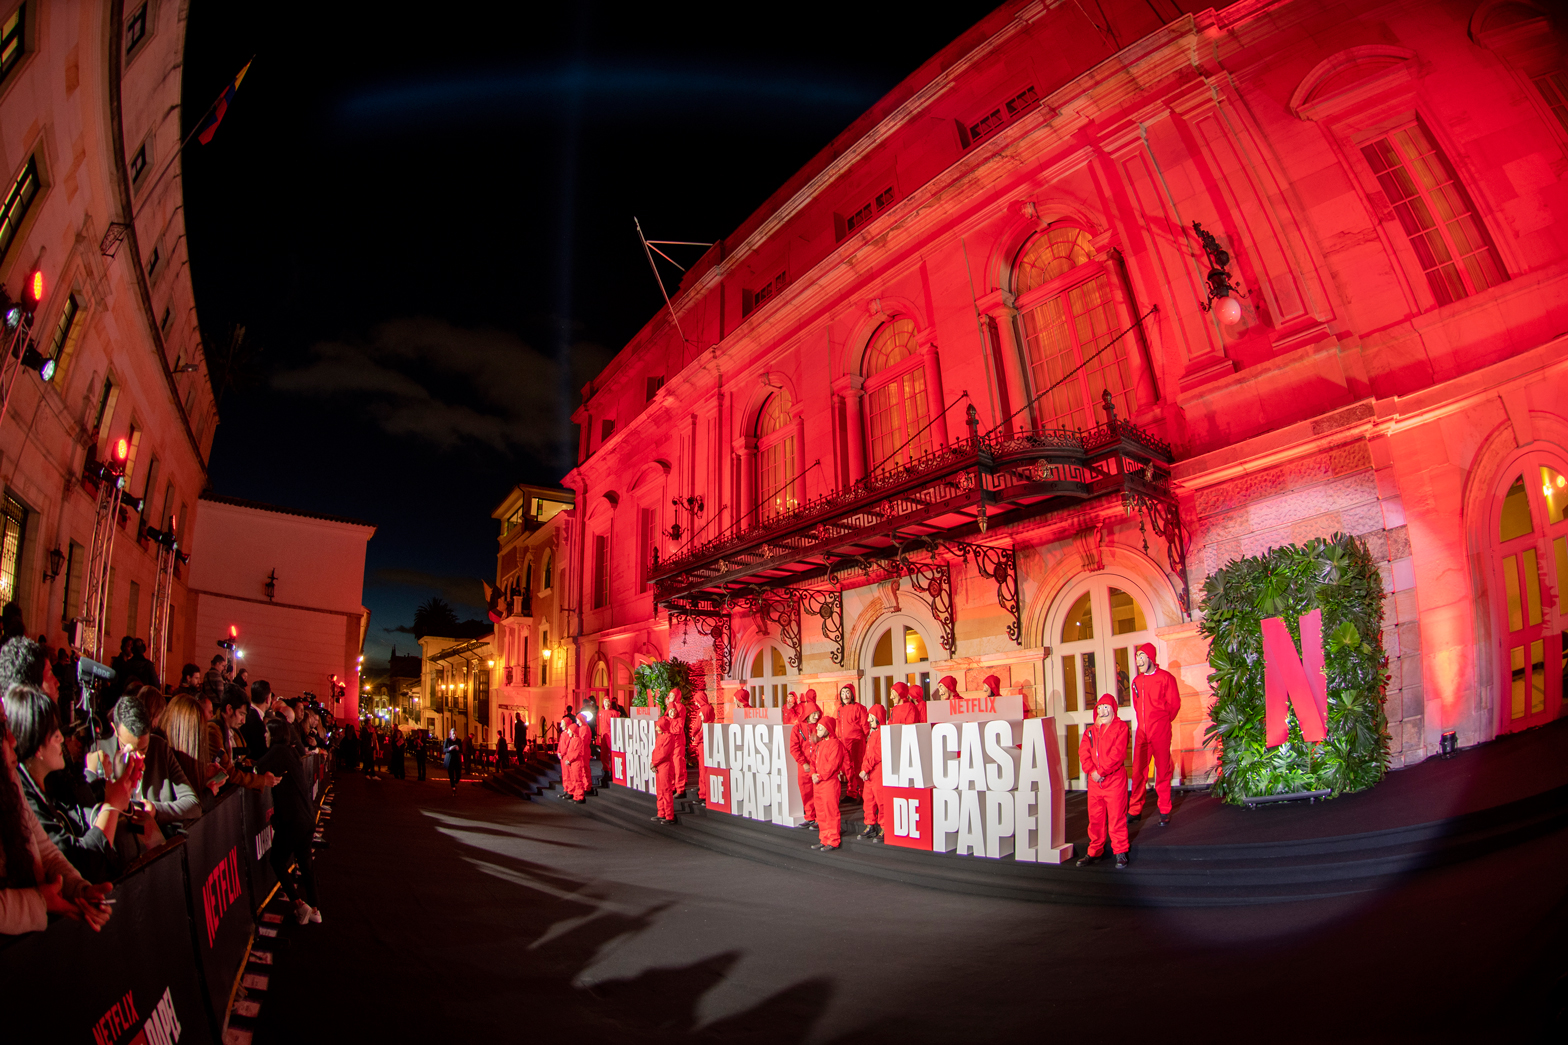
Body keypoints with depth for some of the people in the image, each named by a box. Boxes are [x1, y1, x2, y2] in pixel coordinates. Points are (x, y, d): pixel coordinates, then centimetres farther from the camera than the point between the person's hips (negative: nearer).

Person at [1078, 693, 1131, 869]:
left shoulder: (1120, 727, -1)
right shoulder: (1090, 731, 14)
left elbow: (1118, 753, -12)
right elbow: (1083, 752, 4)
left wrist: (1101, 771, -15)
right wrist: (1091, 771, -12)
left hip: (1115, 779, -4)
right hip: (1094, 781, 5)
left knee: (1117, 817, -2)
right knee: (1095, 817, 9)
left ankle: (1120, 852, 9)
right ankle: (1094, 851, 19)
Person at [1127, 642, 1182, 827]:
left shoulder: (1165, 678, -5)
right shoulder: (1136, 681, 11)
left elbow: (1174, 703, -2)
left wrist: (1162, 721, 6)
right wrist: (1144, 721, 14)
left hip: (1160, 731, -4)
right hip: (1142, 732, 4)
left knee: (1163, 771, 3)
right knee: (1138, 771, 4)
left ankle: (1165, 810, 13)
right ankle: (1135, 809, 11)